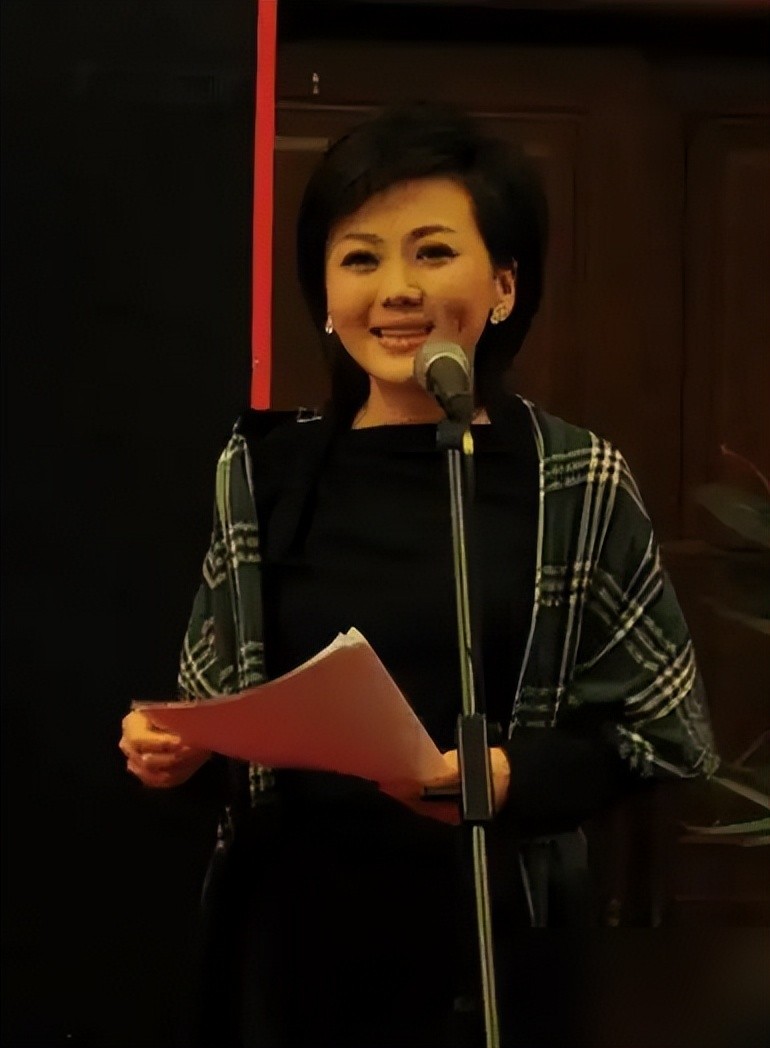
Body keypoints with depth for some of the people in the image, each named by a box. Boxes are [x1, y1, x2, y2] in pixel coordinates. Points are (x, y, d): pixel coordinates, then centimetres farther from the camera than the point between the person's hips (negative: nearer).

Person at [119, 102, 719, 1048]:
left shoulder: (577, 484, -6)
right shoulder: (265, 470, 1)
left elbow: (665, 731, -3)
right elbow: (226, 704, 11)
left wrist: (516, 779, -19)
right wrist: (175, 745, -9)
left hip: (488, 940, -2)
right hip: (291, 928, 2)